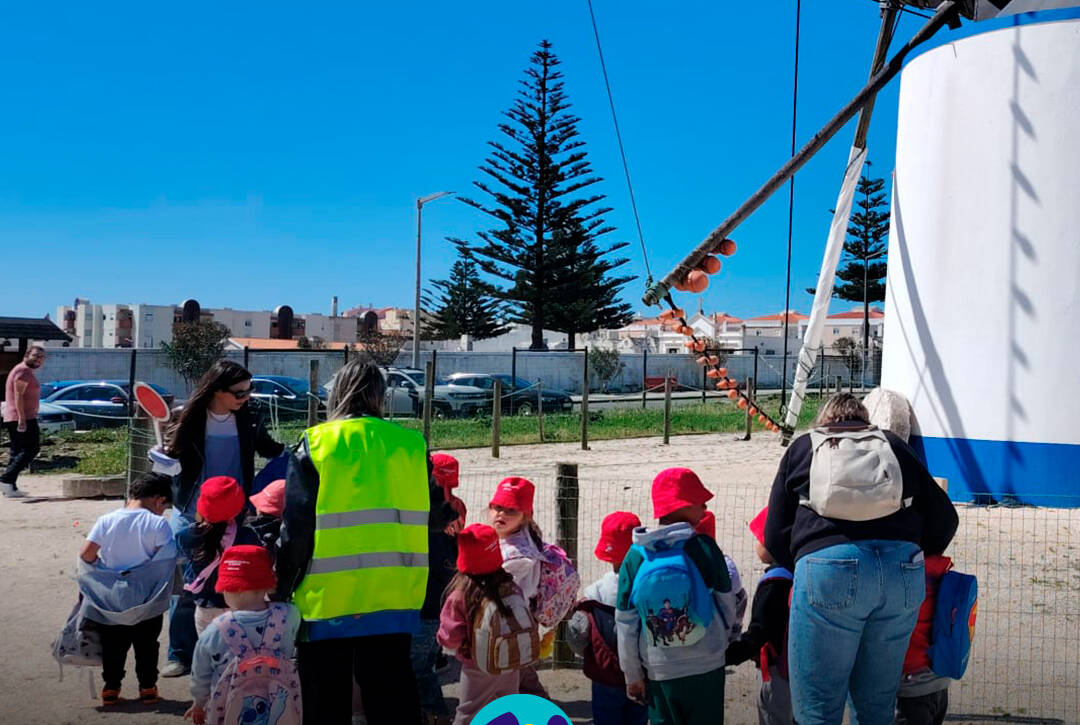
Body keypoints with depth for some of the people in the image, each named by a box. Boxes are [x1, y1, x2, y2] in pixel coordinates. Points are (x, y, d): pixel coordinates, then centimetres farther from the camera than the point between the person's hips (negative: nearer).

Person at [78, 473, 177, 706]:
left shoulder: (106, 521, -4)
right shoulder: (158, 524, -14)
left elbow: (86, 554, -6)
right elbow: (166, 559, -18)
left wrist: (104, 568, 10)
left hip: (110, 599, 3)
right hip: (146, 600, -2)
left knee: (113, 645, 18)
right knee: (146, 645, 13)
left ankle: (110, 689, 25)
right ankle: (148, 688, 20)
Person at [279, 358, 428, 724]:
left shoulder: (314, 444, -6)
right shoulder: (411, 444, 2)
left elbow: (296, 530, -7)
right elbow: (425, 523, 6)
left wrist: (282, 592, 3)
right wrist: (420, 592, 16)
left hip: (327, 599, -3)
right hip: (394, 598, 3)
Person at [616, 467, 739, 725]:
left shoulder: (635, 556, -3)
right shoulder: (703, 547, -9)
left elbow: (625, 623, 0)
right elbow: (727, 601, 3)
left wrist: (632, 675, 10)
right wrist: (723, 637, 23)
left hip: (659, 671, 2)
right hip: (706, 666, -1)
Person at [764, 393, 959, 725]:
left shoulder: (802, 448, 20)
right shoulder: (894, 446, 25)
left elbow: (775, 536, 14)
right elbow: (944, 517, 23)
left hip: (827, 566, -3)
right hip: (903, 570, 3)